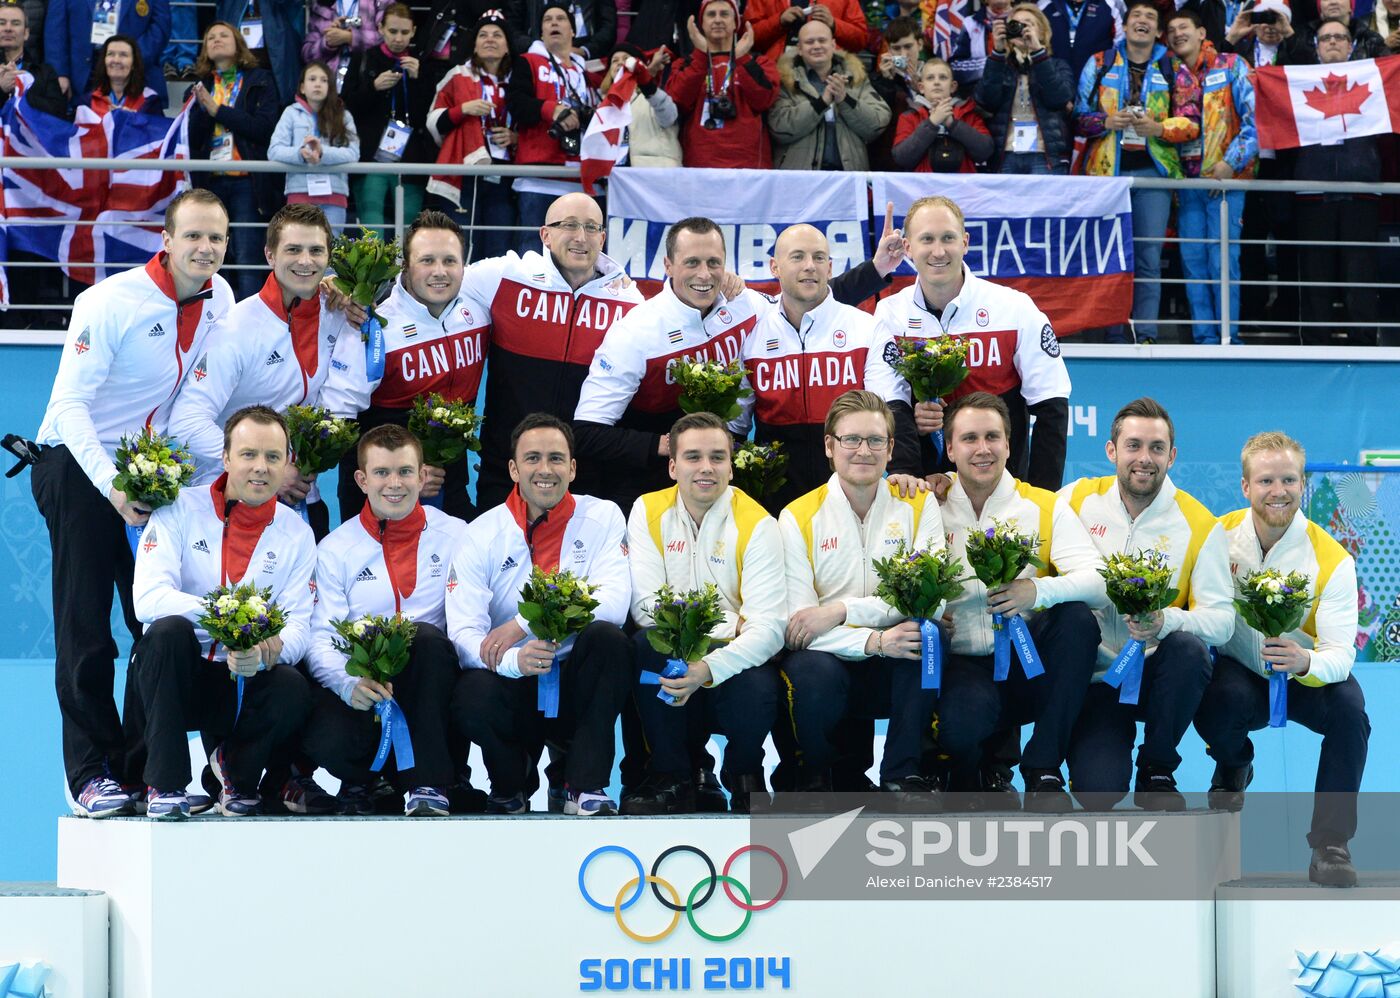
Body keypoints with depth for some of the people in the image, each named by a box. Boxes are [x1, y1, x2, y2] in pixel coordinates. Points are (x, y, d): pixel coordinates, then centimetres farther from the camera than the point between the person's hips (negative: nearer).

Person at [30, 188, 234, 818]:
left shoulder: (220, 300, -1)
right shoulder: (112, 303, -19)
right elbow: (71, 405, -21)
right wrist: (112, 486, -32)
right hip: (79, 463, -6)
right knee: (85, 626, -5)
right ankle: (92, 772, -3)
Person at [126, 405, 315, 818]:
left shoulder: (296, 534, 5)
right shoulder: (180, 510, -3)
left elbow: (299, 628, -4)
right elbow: (148, 598, -17)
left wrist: (266, 653, -29)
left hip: (243, 684, 2)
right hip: (171, 676, -2)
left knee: (293, 690, -30)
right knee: (169, 631, -35)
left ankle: (235, 768, 5)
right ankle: (165, 785, -26)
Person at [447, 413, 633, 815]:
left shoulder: (602, 517, 1)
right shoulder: (483, 534, 0)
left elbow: (614, 602, -16)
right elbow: (463, 630, -11)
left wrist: (523, 624, -23)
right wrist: (512, 661, -33)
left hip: (578, 684, 0)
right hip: (514, 689, 0)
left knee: (607, 637, -30)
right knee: (473, 695, -33)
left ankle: (585, 787, -19)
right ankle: (511, 788, 1)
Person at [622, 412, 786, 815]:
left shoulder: (756, 525, -8)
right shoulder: (649, 512, 0)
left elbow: (769, 626, -18)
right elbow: (644, 603, -10)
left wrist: (709, 669, -35)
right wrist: (726, 624, -24)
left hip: (734, 659, -1)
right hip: (675, 654, 1)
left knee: (756, 691, -33)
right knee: (646, 646, -30)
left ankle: (742, 775, 4)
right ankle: (671, 778, -12)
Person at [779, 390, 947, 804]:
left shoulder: (919, 506, 3)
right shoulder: (799, 518, -1)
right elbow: (796, 623, -11)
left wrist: (842, 610, -20)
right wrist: (875, 641, -26)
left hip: (896, 669, 1)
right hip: (833, 663, -1)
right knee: (813, 670, -36)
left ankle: (902, 772, -17)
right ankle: (815, 774, -4)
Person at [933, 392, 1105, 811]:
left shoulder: (1047, 507, 6)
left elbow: (1097, 582, -8)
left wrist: (1039, 591, -27)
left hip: (1031, 662, 2)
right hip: (964, 665, -2)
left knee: (1077, 618, -29)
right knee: (960, 727, -36)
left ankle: (1043, 771, -18)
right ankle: (975, 780, 4)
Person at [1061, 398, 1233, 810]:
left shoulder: (1200, 525, -3)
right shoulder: (1077, 499, 1)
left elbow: (1222, 619, -9)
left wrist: (1168, 622, -29)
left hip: (1155, 673, 1)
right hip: (1094, 678, -1)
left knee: (1190, 649, -35)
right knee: (1098, 792, -24)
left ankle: (1157, 771, -9)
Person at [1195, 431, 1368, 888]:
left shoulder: (1331, 559, -16)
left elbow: (1341, 652, -22)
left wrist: (1305, 662, -45)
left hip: (1306, 679, 0)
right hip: (1238, 673, 1)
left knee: (1349, 707, -32)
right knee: (1223, 700, -34)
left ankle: (1330, 842, -20)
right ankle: (1233, 769, 6)